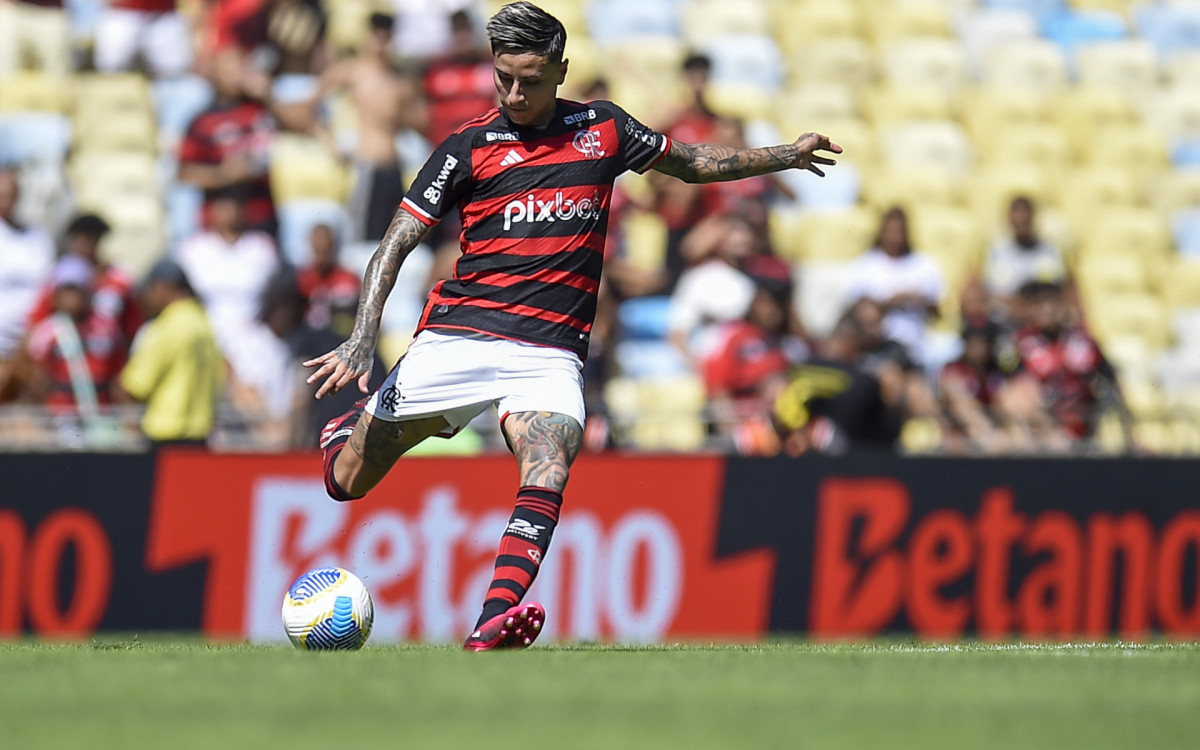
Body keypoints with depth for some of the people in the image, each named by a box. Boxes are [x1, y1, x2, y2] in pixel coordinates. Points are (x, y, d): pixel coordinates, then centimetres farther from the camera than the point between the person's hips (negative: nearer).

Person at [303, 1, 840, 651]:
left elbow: (692, 162, 27)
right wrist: (363, 339, -12)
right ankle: (348, 428, 42)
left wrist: (786, 155, 23)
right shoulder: (469, 146, 1)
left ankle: (494, 624, -42)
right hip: (457, 334, -1)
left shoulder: (601, 129, 10)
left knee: (547, 474, -28)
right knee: (348, 483, 4)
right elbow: (399, 238, -1)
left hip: (550, 351, 1)